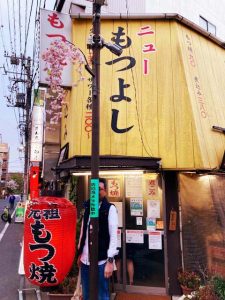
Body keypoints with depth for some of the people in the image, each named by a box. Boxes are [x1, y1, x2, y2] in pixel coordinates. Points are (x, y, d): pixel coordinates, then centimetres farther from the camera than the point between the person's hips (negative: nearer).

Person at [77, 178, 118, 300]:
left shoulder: (110, 208, -8)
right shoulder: (87, 207, 7)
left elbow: (113, 236, -11)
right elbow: (83, 232, 14)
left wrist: (110, 260, -14)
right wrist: (79, 253, 15)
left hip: (101, 261, -5)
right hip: (85, 260, 5)